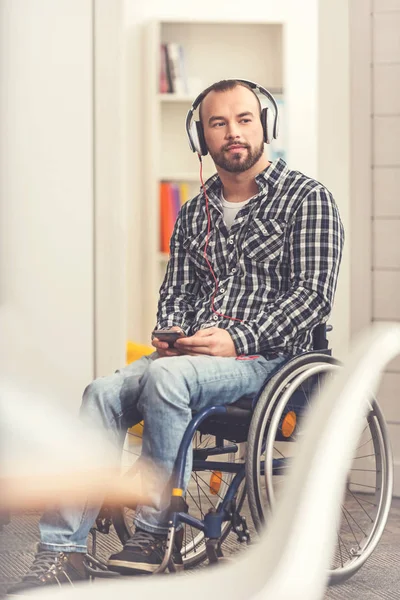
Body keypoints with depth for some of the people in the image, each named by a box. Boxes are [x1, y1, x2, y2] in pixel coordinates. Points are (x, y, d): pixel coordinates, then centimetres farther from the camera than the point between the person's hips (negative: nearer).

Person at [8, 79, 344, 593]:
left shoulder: (308, 198, 1)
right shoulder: (194, 213, 20)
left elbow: (314, 294, -8)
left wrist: (238, 340, -18)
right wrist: (169, 334, -5)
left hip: (266, 354, -5)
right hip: (192, 353, 6)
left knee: (165, 378, -34)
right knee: (103, 393, -21)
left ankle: (154, 530, -23)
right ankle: (60, 551, -24)